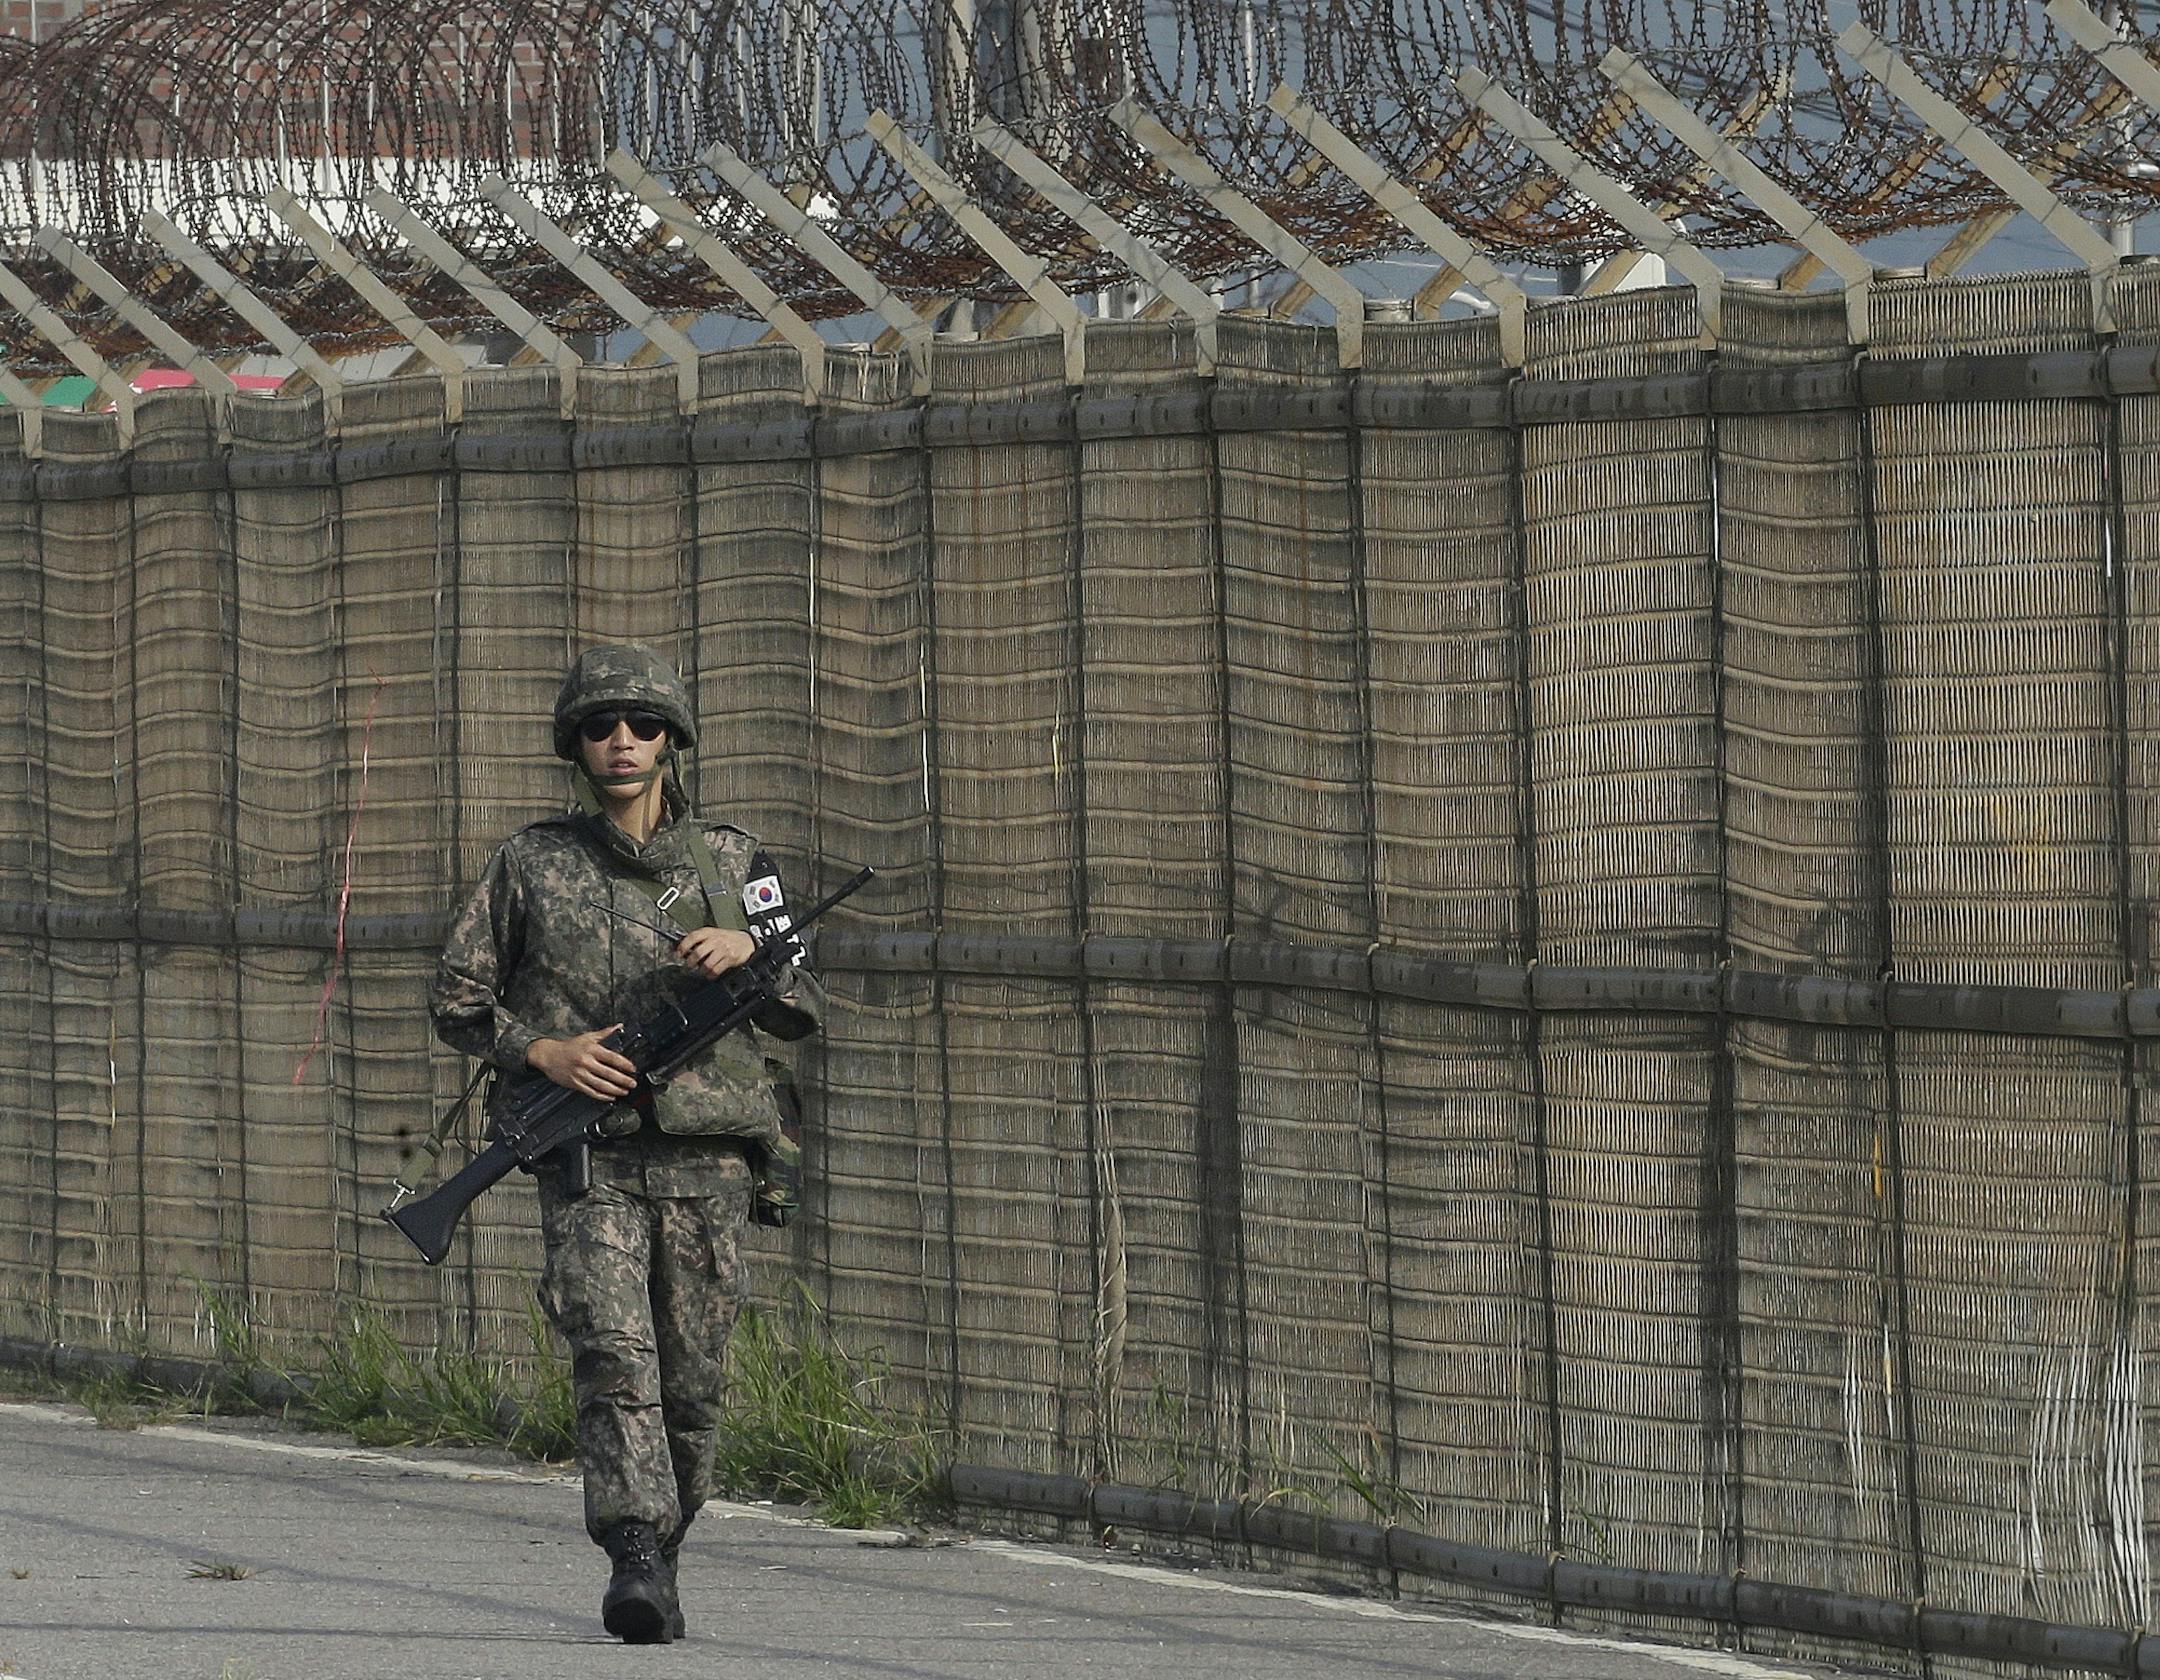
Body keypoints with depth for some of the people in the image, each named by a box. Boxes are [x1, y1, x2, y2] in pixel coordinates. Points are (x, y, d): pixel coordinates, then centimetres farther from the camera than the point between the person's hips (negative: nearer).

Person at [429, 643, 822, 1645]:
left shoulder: (731, 862, 11)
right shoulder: (532, 864, 8)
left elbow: (802, 1010, 13)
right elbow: (457, 998, 10)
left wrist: (750, 946, -8)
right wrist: (540, 1049, -7)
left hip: (705, 1164, 2)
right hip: (587, 1158, -2)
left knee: (690, 1384, 4)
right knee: (612, 1357, -18)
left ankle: (660, 1558, 22)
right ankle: (635, 1563, -25)